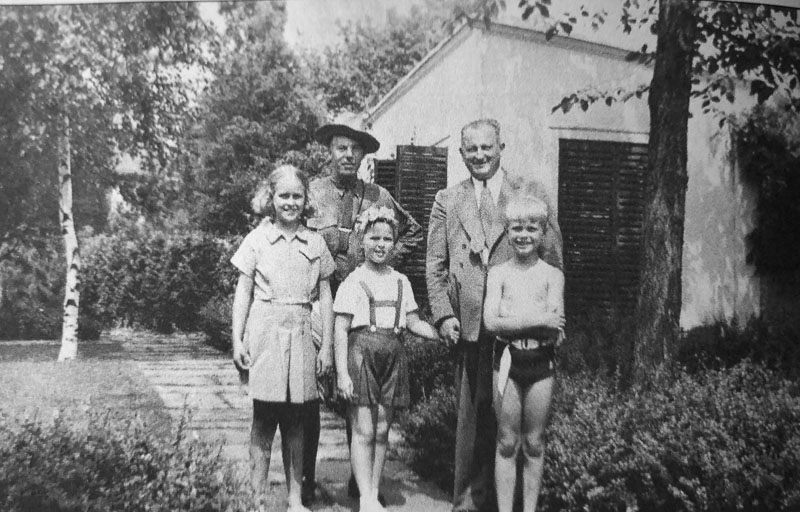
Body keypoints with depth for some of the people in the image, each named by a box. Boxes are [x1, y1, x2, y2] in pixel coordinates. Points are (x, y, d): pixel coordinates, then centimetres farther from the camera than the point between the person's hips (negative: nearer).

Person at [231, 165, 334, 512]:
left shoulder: (315, 243, 8)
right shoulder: (257, 240, 3)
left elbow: (325, 298, 9)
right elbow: (243, 293, 4)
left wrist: (327, 347, 5)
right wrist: (237, 341, -3)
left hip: (301, 334, 2)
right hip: (265, 331, -2)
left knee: (295, 421, 6)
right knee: (264, 418, 0)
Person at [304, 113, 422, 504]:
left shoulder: (378, 198, 7)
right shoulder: (310, 193, 1)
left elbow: (413, 232, 22)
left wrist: (388, 259, 9)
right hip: (316, 305, -2)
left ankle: (362, 479, 18)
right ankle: (305, 478, 11)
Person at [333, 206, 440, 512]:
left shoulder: (401, 282, 12)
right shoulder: (353, 282, -2)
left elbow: (414, 323, 13)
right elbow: (340, 330, -5)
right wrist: (342, 373, -11)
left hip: (392, 356, 4)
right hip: (361, 352, -4)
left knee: (382, 430, 9)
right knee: (363, 431, -4)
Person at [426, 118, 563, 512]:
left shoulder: (532, 194, 9)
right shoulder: (447, 201, 13)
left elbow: (552, 256, 7)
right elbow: (435, 265, 10)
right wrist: (443, 314, -2)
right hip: (470, 325, 1)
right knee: (472, 416, 4)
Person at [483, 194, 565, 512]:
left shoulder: (552, 275, 2)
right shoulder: (498, 273, 2)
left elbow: (554, 328, -9)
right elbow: (491, 322, -11)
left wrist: (510, 319, -14)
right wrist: (538, 320, -16)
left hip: (541, 363, 0)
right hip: (507, 361, 0)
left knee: (534, 443, 10)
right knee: (507, 443, 6)